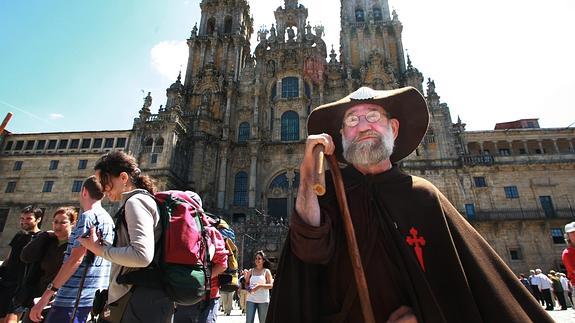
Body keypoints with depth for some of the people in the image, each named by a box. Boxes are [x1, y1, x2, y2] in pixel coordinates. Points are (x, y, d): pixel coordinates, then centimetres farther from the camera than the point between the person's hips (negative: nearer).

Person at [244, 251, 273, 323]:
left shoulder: (266, 271, 3)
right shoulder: (251, 271, 8)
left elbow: (271, 285, -5)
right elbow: (247, 285, 11)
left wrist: (260, 285, -18)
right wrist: (245, 277, -5)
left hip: (263, 300, -1)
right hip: (251, 299, 2)